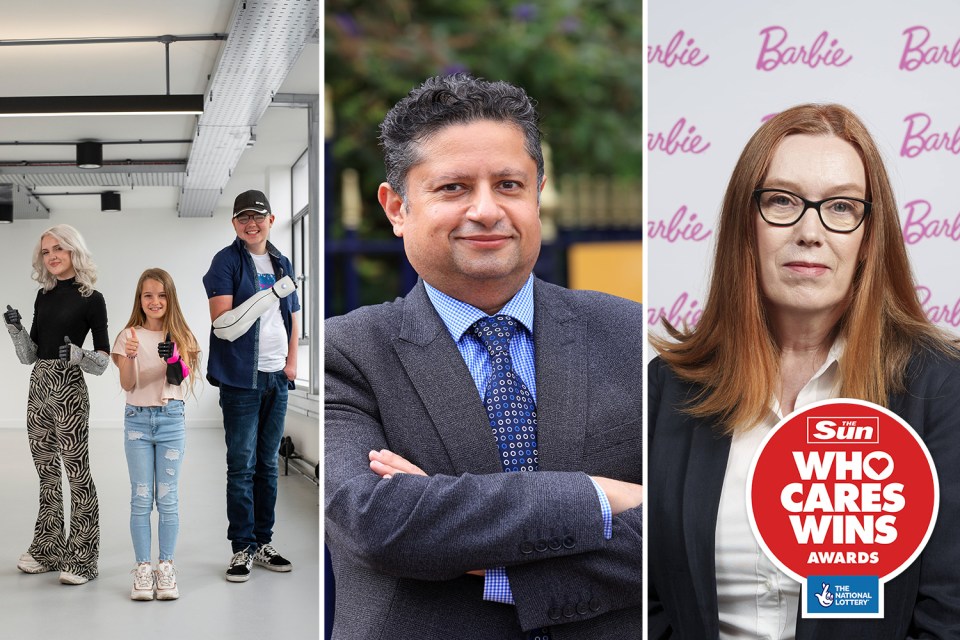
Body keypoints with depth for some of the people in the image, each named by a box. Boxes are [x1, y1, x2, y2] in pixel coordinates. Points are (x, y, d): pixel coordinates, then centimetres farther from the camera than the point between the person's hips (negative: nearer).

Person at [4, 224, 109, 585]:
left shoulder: (91, 299, -3)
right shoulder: (44, 295, 13)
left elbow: (103, 359, -5)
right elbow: (30, 355, 14)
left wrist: (76, 354, -23)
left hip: (68, 389, -6)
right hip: (38, 385, 6)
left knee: (77, 472, -5)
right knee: (46, 472, 11)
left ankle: (82, 557, -2)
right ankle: (48, 549, 19)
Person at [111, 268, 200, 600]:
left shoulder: (179, 336, 4)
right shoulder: (129, 336, 2)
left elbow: (181, 380, -10)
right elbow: (127, 385, -8)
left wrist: (174, 360, -31)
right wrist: (130, 356, -26)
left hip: (171, 417, 0)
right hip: (138, 418, 0)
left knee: (168, 498, 3)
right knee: (141, 498, 3)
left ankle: (166, 567, 10)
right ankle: (142, 569, 7)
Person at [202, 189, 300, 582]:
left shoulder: (281, 264, 13)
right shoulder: (226, 262, -6)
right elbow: (223, 325, -16)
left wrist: (292, 362, 8)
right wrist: (271, 293, -21)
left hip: (277, 377, 6)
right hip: (241, 379, -6)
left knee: (268, 463, 11)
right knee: (242, 465, -3)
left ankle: (264, 543, 18)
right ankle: (242, 548, 3)